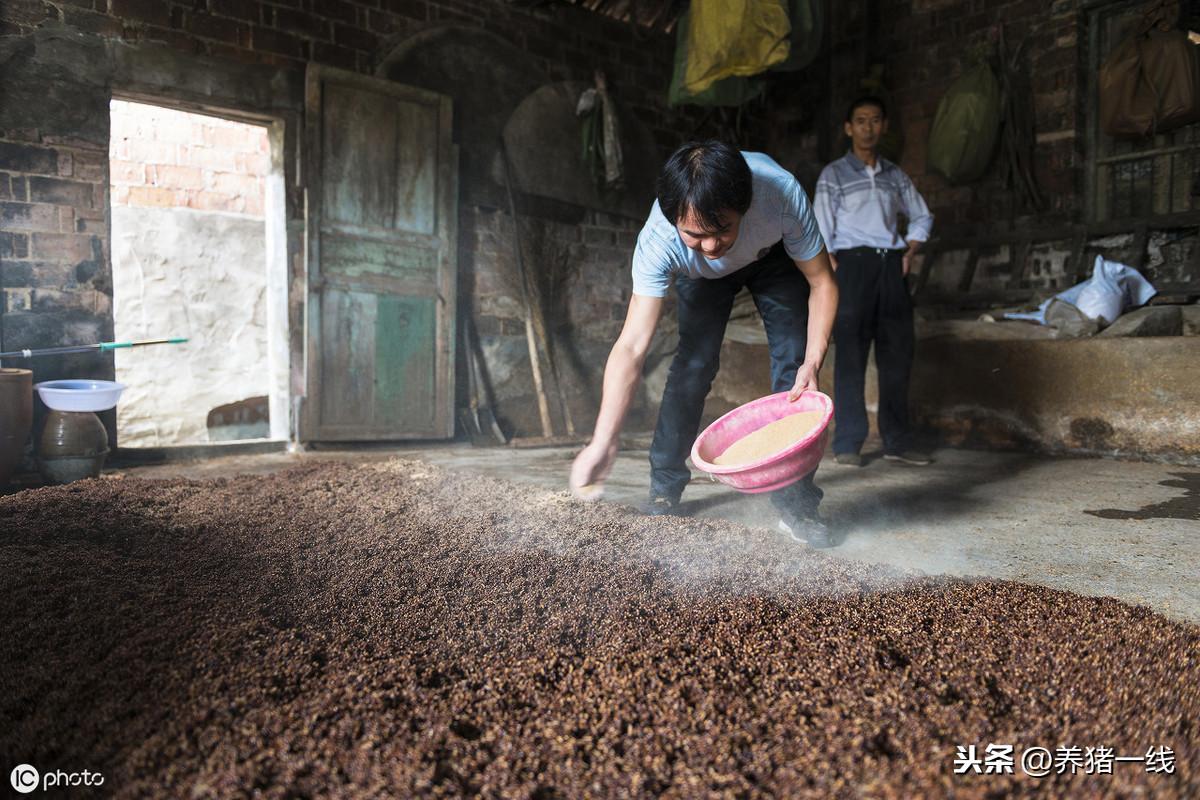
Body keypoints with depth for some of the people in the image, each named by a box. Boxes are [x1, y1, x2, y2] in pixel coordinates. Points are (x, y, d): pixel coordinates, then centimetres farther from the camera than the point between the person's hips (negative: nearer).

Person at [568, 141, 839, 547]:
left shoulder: (783, 194, -42)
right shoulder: (658, 240, -41)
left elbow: (822, 283, -26)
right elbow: (631, 346, -43)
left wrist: (813, 360, -40)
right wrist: (603, 441, -50)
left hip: (776, 257, 0)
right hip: (700, 274, 0)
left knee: (794, 363, -12)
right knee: (693, 363, -13)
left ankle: (796, 504, -1)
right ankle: (664, 491, 3)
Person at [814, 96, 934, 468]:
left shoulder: (895, 176, 18)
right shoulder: (834, 175, 5)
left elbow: (922, 216, 28)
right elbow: (820, 233, -2)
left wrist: (910, 250, 11)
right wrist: (836, 273, -12)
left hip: (891, 266, 5)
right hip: (853, 263, -4)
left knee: (897, 353, 3)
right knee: (851, 355, -7)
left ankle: (896, 441, 10)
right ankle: (847, 444, -4)